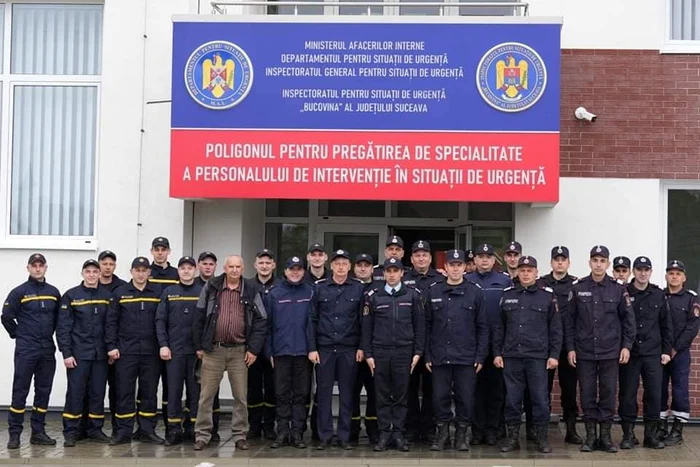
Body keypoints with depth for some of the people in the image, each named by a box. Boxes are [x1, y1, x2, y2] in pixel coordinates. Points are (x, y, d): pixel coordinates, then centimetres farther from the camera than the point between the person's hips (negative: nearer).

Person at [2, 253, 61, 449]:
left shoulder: (54, 292, 8)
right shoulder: (19, 292, -5)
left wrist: (49, 335, 10)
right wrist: (19, 335, 2)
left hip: (47, 350, 4)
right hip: (25, 350, -4)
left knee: (43, 391, 8)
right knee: (20, 391, -2)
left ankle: (38, 432, 16)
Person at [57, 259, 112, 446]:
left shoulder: (107, 296, 6)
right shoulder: (71, 296, -1)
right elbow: (63, 327, -4)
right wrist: (66, 353, -9)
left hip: (100, 353, 3)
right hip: (78, 353, -3)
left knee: (98, 393, 6)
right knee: (75, 392, -2)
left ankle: (95, 429, 15)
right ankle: (71, 432, 5)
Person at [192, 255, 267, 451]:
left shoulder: (251, 291, 2)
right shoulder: (211, 287, 1)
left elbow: (261, 321, 2)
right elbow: (199, 317, 4)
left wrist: (254, 349, -4)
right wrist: (199, 346, 1)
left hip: (239, 351, 1)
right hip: (213, 349, 0)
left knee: (241, 397, 6)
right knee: (206, 396, 3)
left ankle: (240, 436, 16)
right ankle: (202, 435, 11)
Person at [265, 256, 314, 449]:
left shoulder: (310, 293, 5)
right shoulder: (274, 293, 4)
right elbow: (267, 324, 3)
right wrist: (269, 351, -2)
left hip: (303, 352, 0)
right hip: (281, 351, 0)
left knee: (301, 394, 4)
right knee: (282, 394, 4)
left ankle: (297, 433, 11)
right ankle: (282, 432, 11)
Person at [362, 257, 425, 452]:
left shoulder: (412, 295, 5)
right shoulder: (373, 297, 5)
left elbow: (419, 325, 5)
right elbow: (366, 327, 5)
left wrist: (418, 352, 0)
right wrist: (368, 354, 0)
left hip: (404, 352, 0)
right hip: (380, 352, 0)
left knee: (401, 395, 3)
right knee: (383, 396, 4)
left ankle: (398, 434, 11)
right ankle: (384, 434, 11)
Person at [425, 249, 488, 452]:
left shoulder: (475, 292, 3)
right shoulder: (433, 291, 5)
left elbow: (482, 327, 4)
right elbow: (426, 325, 6)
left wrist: (480, 356, -2)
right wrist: (427, 355, 2)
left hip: (466, 357, -1)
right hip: (440, 357, 1)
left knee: (466, 398, 3)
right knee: (440, 397, 5)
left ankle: (462, 434, 18)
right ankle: (442, 433, 19)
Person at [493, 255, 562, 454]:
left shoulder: (547, 296, 3)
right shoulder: (507, 295, 9)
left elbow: (555, 328, 2)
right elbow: (500, 327, 11)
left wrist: (554, 355, -3)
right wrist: (497, 353, 5)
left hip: (538, 357, -2)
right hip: (511, 356, 2)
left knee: (540, 399, 2)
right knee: (512, 398, 6)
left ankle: (542, 437, 12)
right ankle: (512, 437, 15)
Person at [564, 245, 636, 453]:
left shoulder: (618, 289, 0)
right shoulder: (577, 288, 1)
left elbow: (628, 319, 4)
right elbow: (569, 320, 3)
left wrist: (626, 345, -1)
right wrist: (570, 348, -1)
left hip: (611, 352, 0)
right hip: (584, 352, 0)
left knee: (608, 394, 4)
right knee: (587, 394, 5)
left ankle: (606, 435, 14)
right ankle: (590, 435, 13)